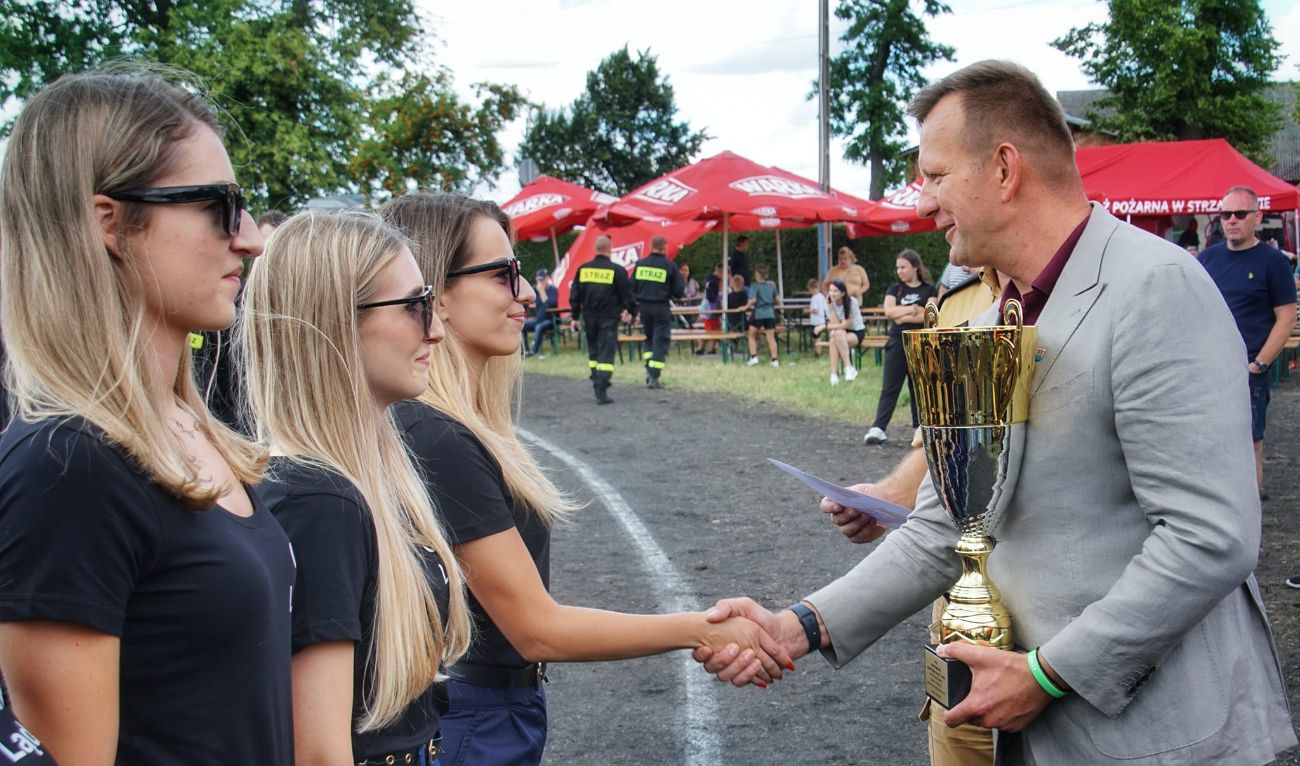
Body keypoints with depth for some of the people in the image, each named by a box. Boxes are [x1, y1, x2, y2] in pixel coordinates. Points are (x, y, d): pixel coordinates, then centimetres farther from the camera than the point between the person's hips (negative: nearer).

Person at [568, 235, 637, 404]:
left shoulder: (583, 269, 2)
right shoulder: (617, 271, -10)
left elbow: (575, 295, 7)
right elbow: (627, 293, -3)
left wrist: (575, 317, 15)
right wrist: (631, 311, 13)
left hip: (590, 318, 4)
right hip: (609, 319, -4)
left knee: (593, 351, 19)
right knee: (606, 353, -5)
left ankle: (598, 382, 26)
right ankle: (601, 391, -12)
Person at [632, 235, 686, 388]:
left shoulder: (640, 263, 1)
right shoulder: (670, 266, -8)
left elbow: (632, 286, 2)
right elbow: (679, 290, -5)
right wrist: (675, 296, 16)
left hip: (643, 306, 4)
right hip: (661, 307, -4)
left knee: (649, 338, 21)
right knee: (661, 341, 2)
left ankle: (649, 369, 13)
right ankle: (654, 377, -4)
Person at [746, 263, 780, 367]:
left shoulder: (755, 286, -8)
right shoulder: (772, 286, 7)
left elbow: (753, 300, -20)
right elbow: (777, 300, 12)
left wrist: (748, 305, -3)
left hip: (758, 314, -4)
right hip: (770, 314, 4)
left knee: (752, 336, 13)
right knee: (771, 337, 5)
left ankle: (754, 357, 3)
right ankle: (774, 360, 2)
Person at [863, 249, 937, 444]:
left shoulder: (929, 290, 4)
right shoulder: (894, 289, 11)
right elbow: (889, 311, -5)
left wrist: (902, 316, -9)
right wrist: (914, 309, -8)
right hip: (898, 343, 1)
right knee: (889, 388, -5)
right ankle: (878, 428, -11)